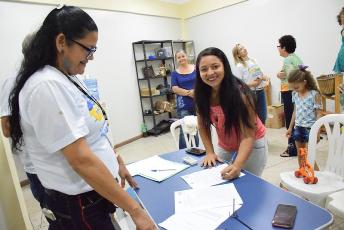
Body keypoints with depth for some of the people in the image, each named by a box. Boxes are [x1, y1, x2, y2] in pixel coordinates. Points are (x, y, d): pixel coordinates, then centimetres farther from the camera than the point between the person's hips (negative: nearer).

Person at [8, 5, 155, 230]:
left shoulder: (67, 80, 4)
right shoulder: (47, 86, -25)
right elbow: (81, 159, -29)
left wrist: (117, 161, 15)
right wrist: (135, 210, -25)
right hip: (79, 206, -8)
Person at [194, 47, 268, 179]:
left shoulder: (239, 93, -29)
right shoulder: (201, 94, -16)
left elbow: (248, 136, -29)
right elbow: (203, 125, -5)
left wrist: (237, 165, -41)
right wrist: (210, 152, -13)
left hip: (251, 145, -4)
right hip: (224, 147, 4)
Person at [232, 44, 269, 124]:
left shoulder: (253, 61, 9)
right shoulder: (240, 66, -10)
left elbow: (260, 74, 18)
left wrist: (265, 78, -2)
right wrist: (252, 84, -22)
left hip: (261, 91, 6)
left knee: (263, 116, 13)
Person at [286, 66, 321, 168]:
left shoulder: (314, 94, -13)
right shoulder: (295, 94, 4)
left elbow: (318, 113, -11)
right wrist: (290, 127, 15)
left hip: (310, 128, -6)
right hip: (298, 128, 6)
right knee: (300, 155, 14)